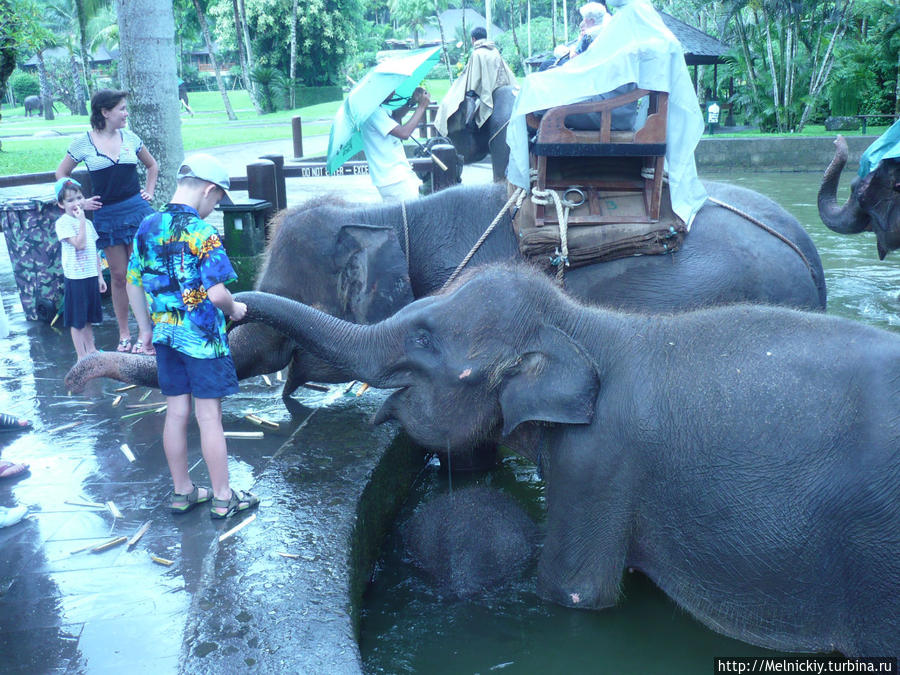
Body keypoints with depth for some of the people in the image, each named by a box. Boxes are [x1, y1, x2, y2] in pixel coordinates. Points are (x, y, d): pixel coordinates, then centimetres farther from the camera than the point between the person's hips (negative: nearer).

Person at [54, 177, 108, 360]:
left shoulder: (87, 223, 12)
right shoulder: (63, 222, -9)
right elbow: (79, 244, -22)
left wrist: (100, 276, 15)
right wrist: (81, 220, -20)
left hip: (91, 276, 7)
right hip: (75, 277, -6)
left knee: (89, 317, 16)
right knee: (77, 320, 1)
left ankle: (91, 350, 27)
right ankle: (81, 356, 8)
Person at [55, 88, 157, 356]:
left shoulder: (130, 138, 6)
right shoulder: (83, 142, 0)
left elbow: (152, 165, 23)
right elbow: (61, 173, 11)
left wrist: (149, 192, 12)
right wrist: (80, 202, 4)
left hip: (137, 209, 1)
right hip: (107, 215, -1)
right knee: (118, 276, 6)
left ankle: (145, 332, -2)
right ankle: (124, 333, 17)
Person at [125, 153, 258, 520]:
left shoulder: (147, 228, 4)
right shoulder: (202, 233, -17)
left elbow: (133, 285, 10)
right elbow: (216, 293, -23)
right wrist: (234, 309, -2)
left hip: (166, 336, 6)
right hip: (203, 338, -6)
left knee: (176, 413, 14)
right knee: (209, 417, 2)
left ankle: (182, 491, 26)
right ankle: (223, 498, 14)